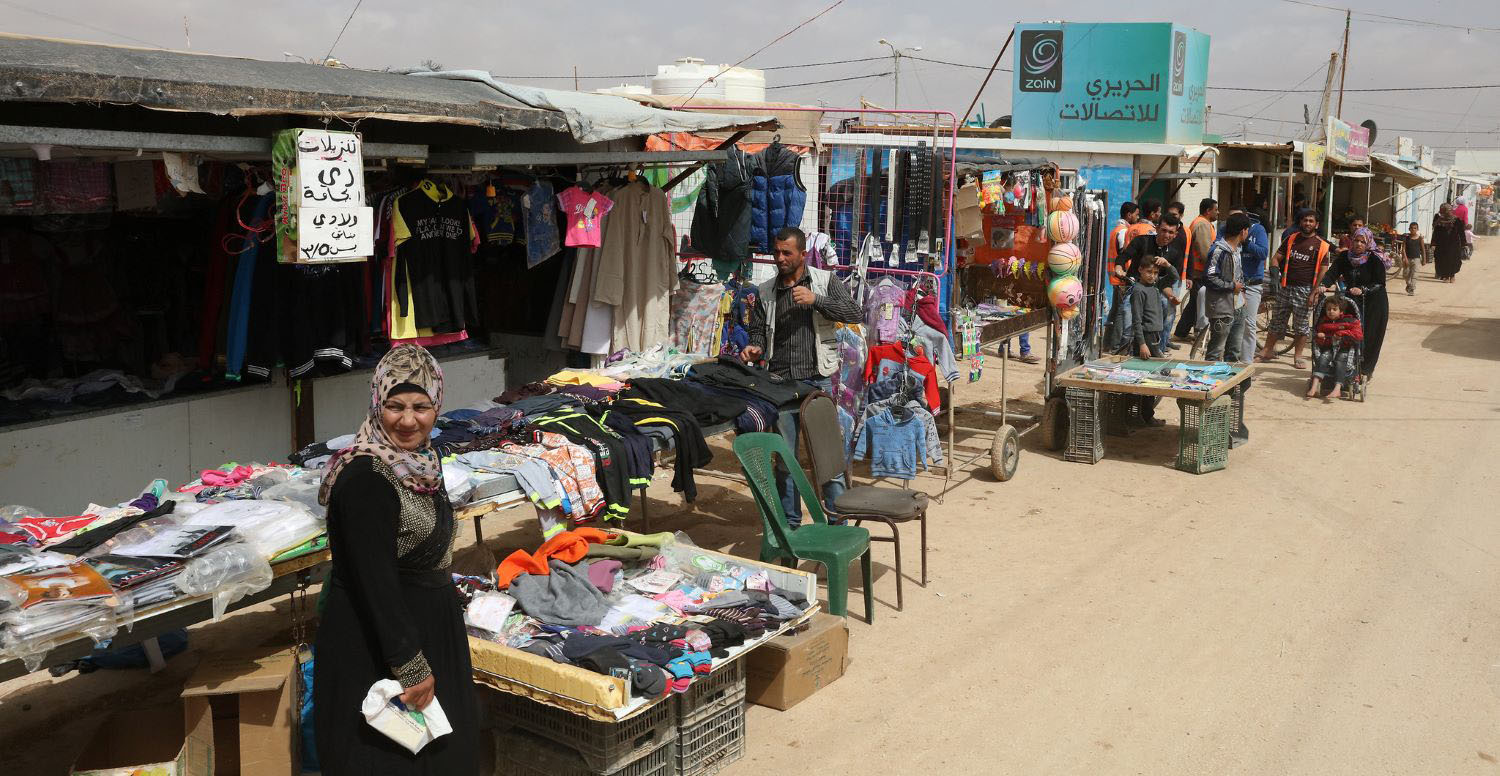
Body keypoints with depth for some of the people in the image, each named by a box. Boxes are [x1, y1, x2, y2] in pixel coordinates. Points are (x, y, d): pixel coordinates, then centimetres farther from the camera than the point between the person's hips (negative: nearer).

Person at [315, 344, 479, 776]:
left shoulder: (418, 458, 2)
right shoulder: (366, 477, -26)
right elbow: (375, 580, -26)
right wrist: (411, 667, -23)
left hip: (424, 625, 9)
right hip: (376, 646, -9)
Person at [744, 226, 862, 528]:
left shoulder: (825, 281, 3)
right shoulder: (766, 292, 11)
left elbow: (855, 313, -7)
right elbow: (758, 330, 17)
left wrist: (815, 300, -16)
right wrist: (755, 348, -5)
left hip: (818, 381, -3)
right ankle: (790, 522, 21)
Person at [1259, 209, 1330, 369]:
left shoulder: (1321, 245, -1)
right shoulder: (1291, 239, 8)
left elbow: (1323, 271, -3)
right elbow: (1277, 257, 12)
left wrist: (1314, 293, -10)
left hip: (1305, 290, -3)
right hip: (1285, 287, 3)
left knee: (1301, 325, 2)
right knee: (1276, 321, 8)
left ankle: (1298, 356, 11)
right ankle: (1268, 351, 18)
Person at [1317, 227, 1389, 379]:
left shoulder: (1375, 259, -9)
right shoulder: (1344, 256, 2)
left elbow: (1380, 283, -11)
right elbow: (1332, 273, -8)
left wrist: (1363, 290, -26)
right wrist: (1323, 285, -27)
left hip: (1373, 303, -3)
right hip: (1351, 301, 3)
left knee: (1369, 336, -3)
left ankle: (1365, 371, 9)